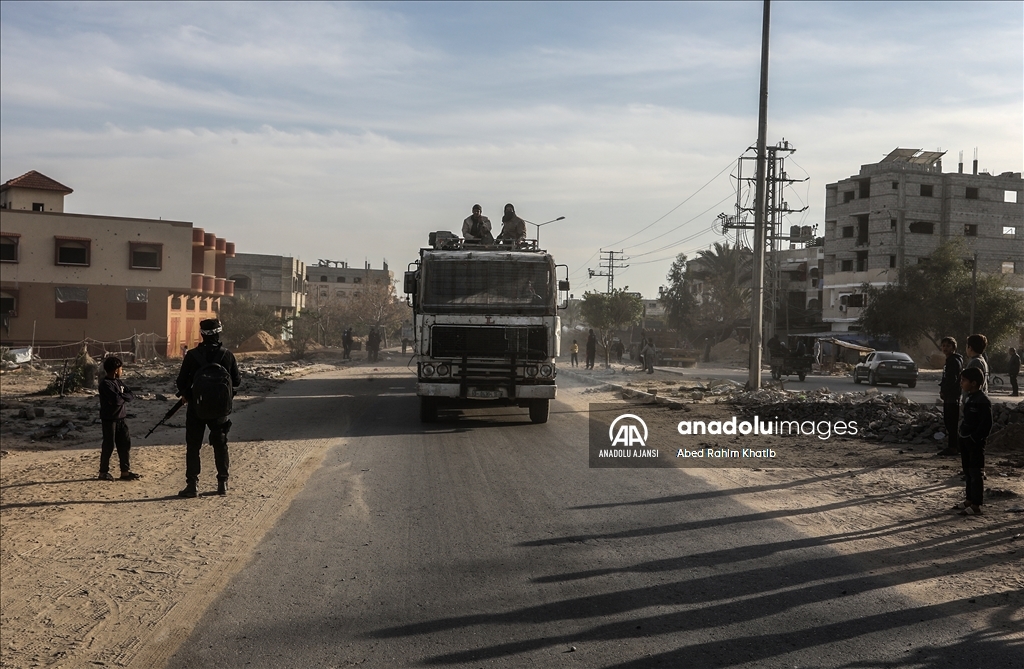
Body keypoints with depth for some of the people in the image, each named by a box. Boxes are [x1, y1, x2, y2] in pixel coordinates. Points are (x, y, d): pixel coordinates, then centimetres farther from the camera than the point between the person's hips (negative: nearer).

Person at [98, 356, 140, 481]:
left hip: (121, 418, 8)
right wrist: (124, 397, -6)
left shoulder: (118, 382, 12)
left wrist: (120, 396, -13)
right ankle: (103, 472, 12)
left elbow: (131, 395, 5)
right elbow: (116, 400, -26)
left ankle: (125, 471, 13)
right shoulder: (105, 384, -14)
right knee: (108, 446, 0)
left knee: (125, 444, 7)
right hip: (109, 419, -8)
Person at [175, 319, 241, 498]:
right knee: (220, 445, 14)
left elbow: (181, 382, -7)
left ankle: (192, 485, 6)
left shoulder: (192, 355, -10)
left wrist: (185, 394, 14)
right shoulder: (228, 355, -7)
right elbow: (237, 381, 0)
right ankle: (223, 483, 17)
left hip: (196, 409, -1)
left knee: (193, 446, 8)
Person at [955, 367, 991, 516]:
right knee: (968, 471, 16)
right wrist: (963, 437, 12)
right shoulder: (969, 398, 11)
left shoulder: (983, 400, -17)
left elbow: (986, 424, -19)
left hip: (975, 442, -9)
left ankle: (976, 505, 2)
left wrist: (974, 439, -18)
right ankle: (969, 500, 27)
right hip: (966, 441, 9)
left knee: (975, 473, -3)